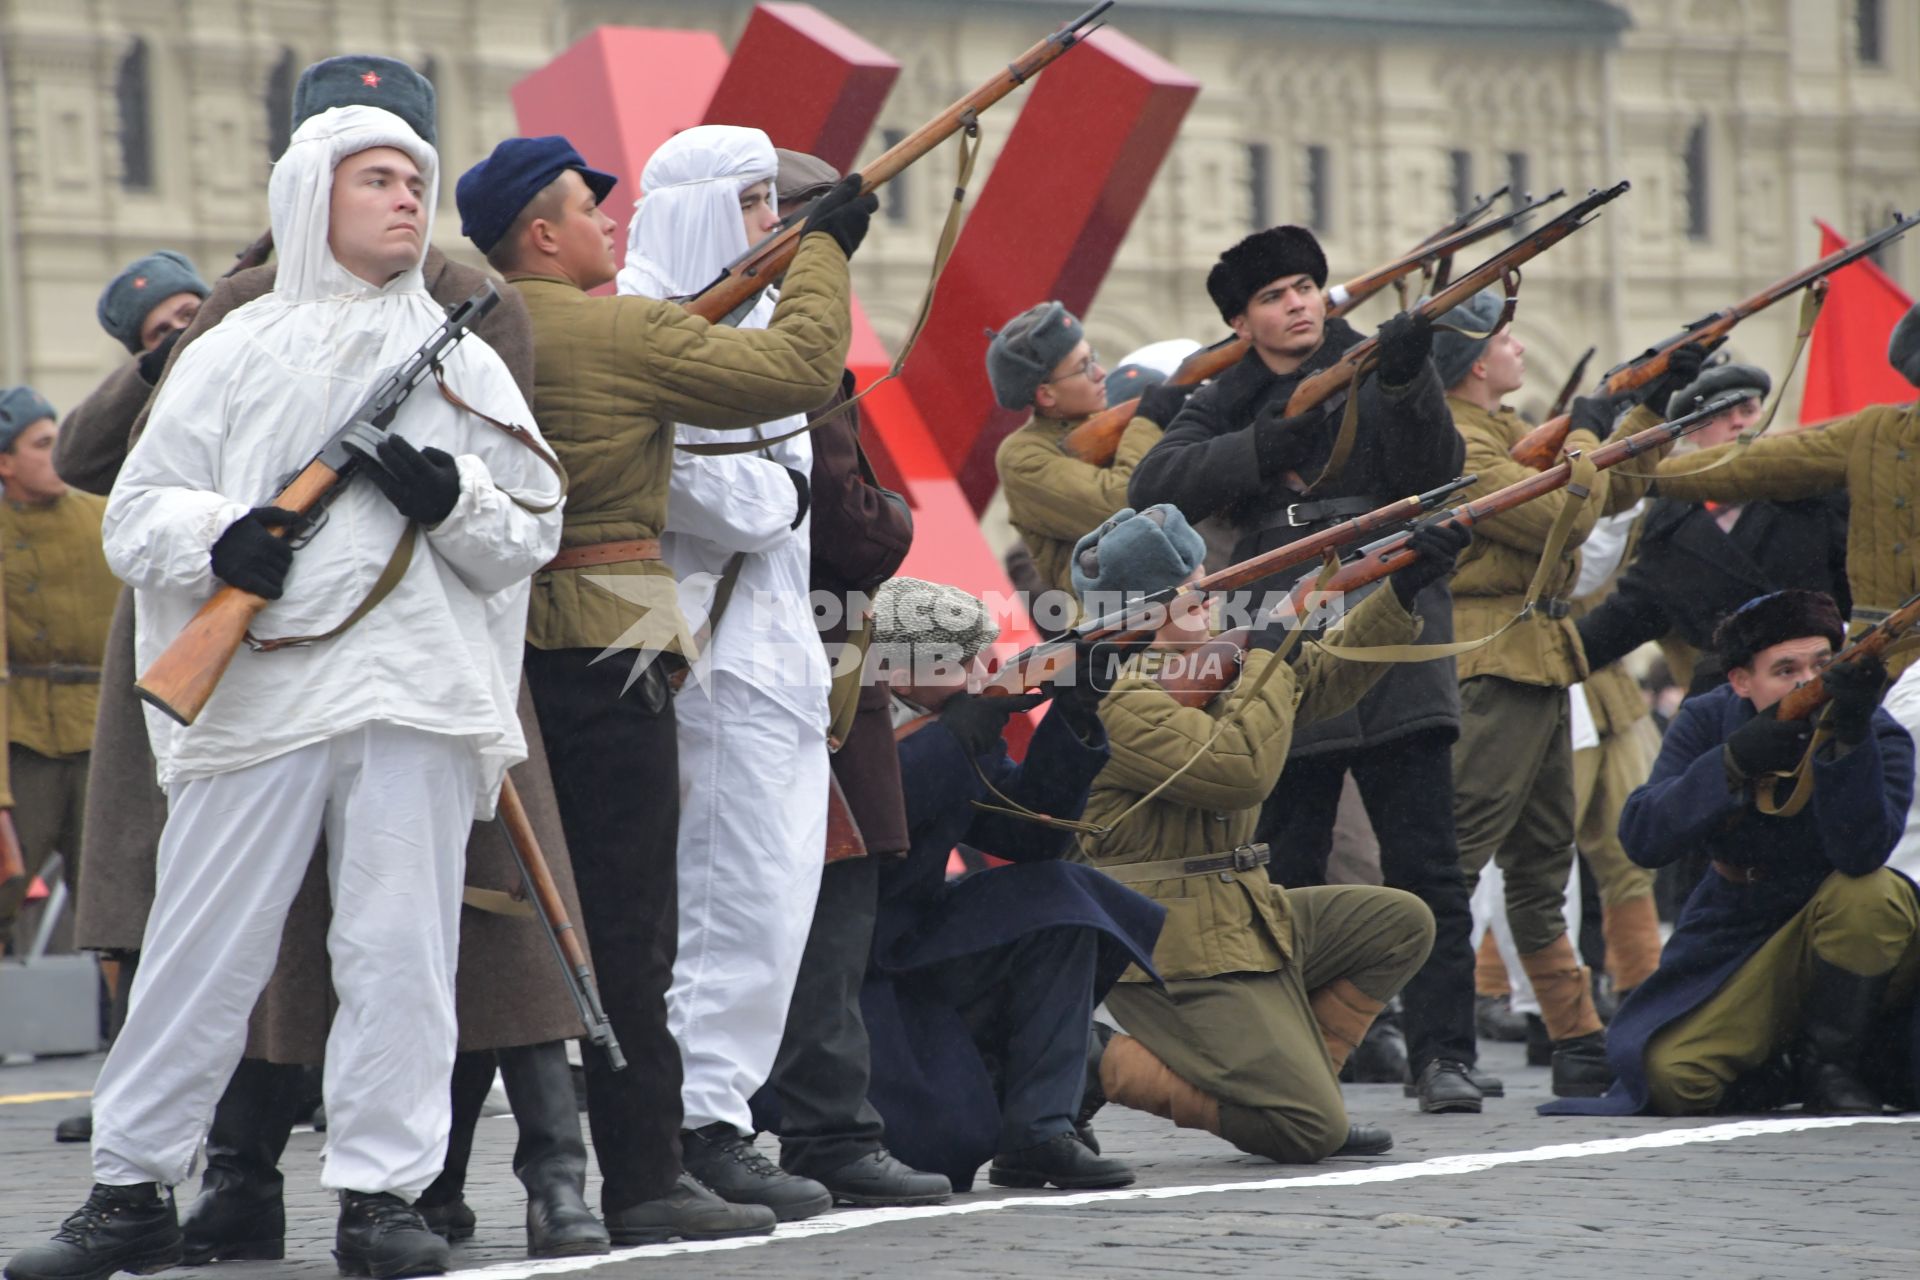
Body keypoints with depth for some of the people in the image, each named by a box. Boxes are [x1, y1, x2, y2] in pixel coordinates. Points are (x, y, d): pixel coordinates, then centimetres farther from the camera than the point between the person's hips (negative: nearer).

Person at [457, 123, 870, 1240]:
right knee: (629, 925, -4)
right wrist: (826, 248, 3)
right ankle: (645, 1180, -3)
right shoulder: (620, 332, -12)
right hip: (608, 648, -7)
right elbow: (800, 368, -11)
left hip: (498, 641, 7)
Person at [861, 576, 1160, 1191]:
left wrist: (1072, 724, -7)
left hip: (913, 945, 8)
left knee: (1057, 899, -9)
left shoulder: (960, 725, 6)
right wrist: (958, 734, -27)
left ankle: (1039, 1132, -12)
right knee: (950, 1142, -20)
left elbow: (1030, 835, 6)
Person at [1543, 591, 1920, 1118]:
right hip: (1734, 945, 1)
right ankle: (1785, 1071, 10)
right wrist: (1735, 761, -33)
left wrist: (1848, 734, -46)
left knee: (1872, 894, -35)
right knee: (1671, 1075, -23)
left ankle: (1832, 1066, -14)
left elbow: (1859, 855, -34)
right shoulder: (1709, 720, -7)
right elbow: (1641, 838, -20)